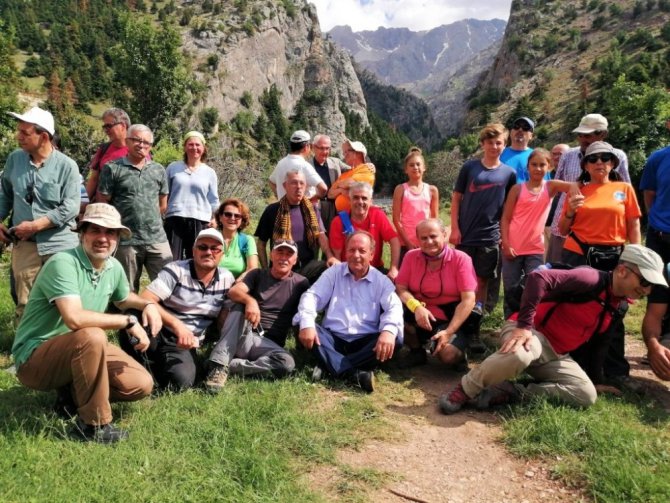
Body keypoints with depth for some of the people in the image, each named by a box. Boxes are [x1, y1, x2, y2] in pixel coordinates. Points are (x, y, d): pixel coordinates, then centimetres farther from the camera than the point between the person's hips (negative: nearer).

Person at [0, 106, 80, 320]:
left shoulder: (66, 166, -10)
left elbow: (71, 207, -15)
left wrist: (34, 225, -16)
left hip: (59, 245, -3)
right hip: (24, 244, 4)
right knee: (24, 303, 11)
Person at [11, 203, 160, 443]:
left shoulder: (114, 267, 1)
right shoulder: (63, 263, -23)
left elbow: (123, 298, 24)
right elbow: (75, 319, -37)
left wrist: (148, 304, 2)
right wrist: (129, 322, -27)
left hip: (79, 351, 7)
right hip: (35, 357, -7)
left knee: (141, 385, -7)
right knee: (92, 336, -38)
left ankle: (73, 392, 13)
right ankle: (93, 425, -21)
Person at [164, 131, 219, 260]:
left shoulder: (209, 172, 10)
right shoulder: (173, 167, 9)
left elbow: (214, 200, 10)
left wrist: (215, 218, -1)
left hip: (200, 222, 0)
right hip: (174, 219, 0)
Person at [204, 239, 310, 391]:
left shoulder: (301, 283, 9)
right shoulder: (257, 275, 9)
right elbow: (233, 292, -9)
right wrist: (250, 300, -30)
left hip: (270, 344, 0)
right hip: (241, 337, 1)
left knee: (287, 363, -32)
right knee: (239, 307, -28)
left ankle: (229, 366, -23)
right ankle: (219, 365, -33)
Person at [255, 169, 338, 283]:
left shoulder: (312, 210, 14)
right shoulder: (272, 210, 5)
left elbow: (321, 235, 3)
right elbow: (261, 243, 9)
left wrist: (330, 256, -16)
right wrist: (266, 270, 0)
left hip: (308, 265, 3)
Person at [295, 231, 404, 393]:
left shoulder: (381, 281, 8)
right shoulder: (334, 273, 10)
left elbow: (394, 306, -7)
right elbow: (311, 296, -1)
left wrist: (389, 330, -31)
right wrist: (306, 323, -24)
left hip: (365, 342, 0)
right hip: (333, 338, 0)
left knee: (394, 340, -28)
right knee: (306, 331, -27)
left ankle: (328, 366, -32)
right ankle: (355, 374, -41)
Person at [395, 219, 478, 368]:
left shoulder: (461, 259, -11)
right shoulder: (411, 256, -1)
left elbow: (468, 300, -15)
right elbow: (400, 288, -5)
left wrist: (449, 332, -23)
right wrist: (416, 307, -27)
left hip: (451, 319, -3)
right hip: (419, 315, 4)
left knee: (448, 355, -31)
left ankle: (461, 345, 9)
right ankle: (417, 351, 3)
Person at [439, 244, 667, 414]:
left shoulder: (618, 307, 11)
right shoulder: (591, 279, -18)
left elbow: (599, 343, 23)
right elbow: (538, 278, -31)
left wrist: (597, 379, 19)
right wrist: (524, 326, -33)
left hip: (555, 356, 9)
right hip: (531, 333, -9)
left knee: (587, 395, -10)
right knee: (519, 354, -42)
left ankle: (508, 392, -14)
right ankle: (464, 390, -19)